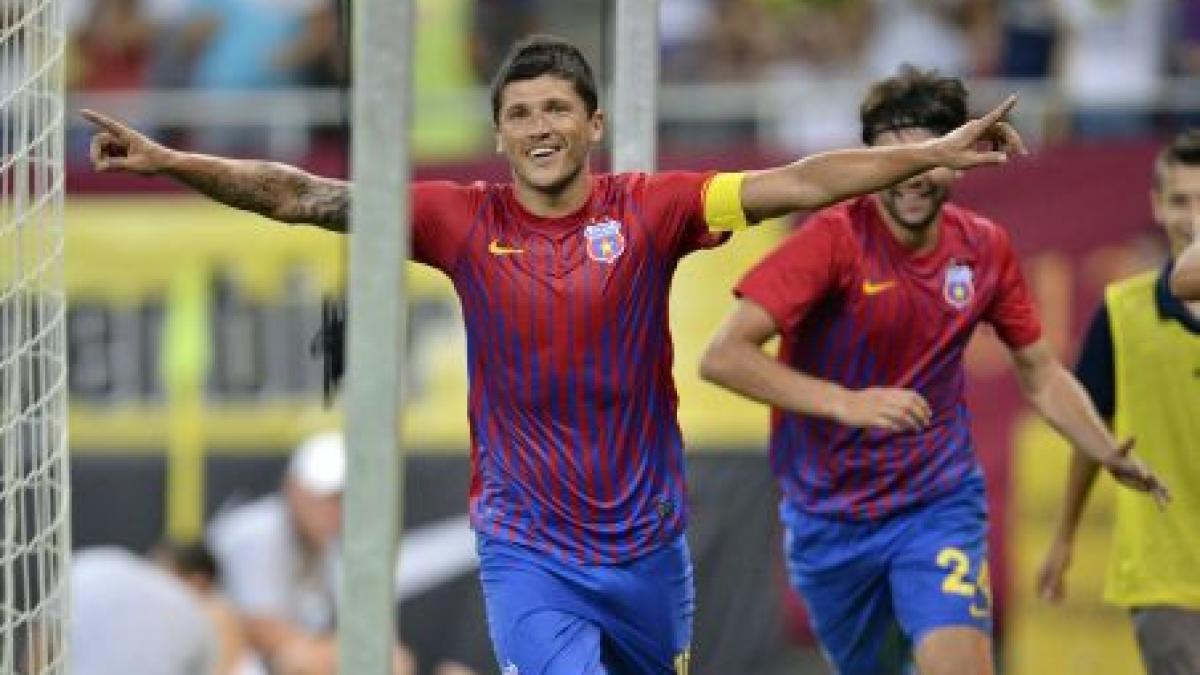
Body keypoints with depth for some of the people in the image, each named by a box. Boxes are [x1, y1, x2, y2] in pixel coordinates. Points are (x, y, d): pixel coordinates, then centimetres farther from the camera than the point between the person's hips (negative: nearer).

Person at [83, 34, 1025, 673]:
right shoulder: (465, 223, -6)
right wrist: (167, 162, -17)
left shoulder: (649, 211, -6)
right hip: (529, 555, -2)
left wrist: (936, 152, -19)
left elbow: (798, 184, -11)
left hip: (645, 543, 2)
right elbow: (303, 197, -8)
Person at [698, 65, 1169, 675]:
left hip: (940, 505, 1)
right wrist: (844, 402, -35)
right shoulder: (836, 239, -17)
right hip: (828, 521, -1)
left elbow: (1039, 374, 12)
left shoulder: (984, 247, -3)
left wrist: (1112, 457, -2)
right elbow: (722, 356, -25)